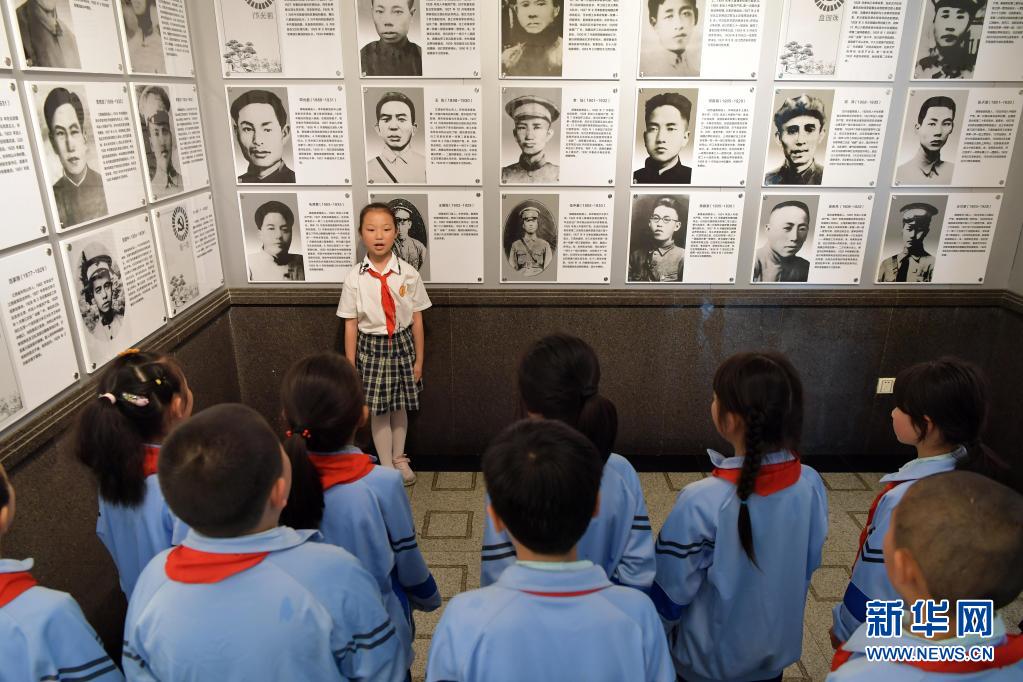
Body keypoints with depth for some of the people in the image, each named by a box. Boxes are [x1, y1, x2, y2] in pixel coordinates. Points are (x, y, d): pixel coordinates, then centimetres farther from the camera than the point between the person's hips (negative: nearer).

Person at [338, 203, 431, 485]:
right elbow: (350, 324, -5)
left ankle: (399, 458, 39)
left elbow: (417, 319, -2)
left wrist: (419, 359, 2)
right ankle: (386, 467, 28)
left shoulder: (408, 274, -9)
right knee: (378, 411, 8)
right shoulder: (354, 278, -9)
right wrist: (351, 366, -2)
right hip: (371, 347, -1)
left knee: (400, 407, 16)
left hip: (402, 344, 1)